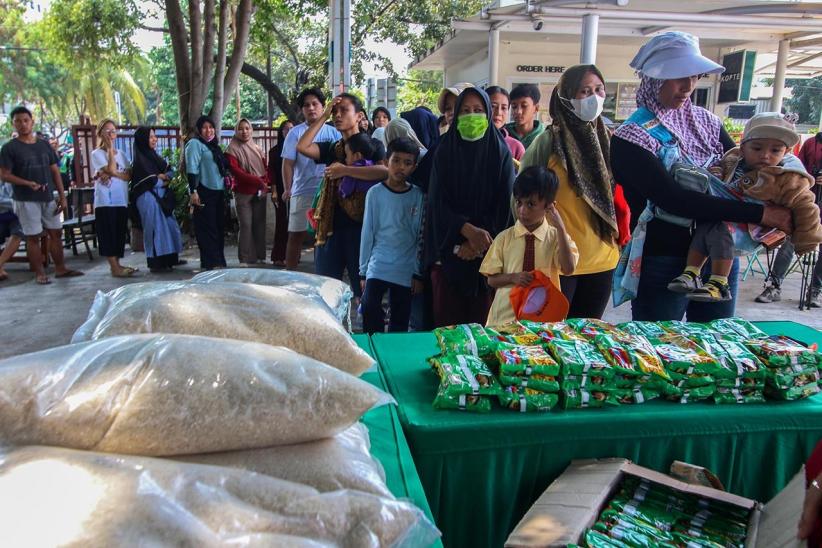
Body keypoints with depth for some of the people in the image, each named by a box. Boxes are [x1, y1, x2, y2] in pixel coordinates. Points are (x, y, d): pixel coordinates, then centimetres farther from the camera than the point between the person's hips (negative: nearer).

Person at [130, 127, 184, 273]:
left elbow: (170, 171, 12)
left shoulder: (154, 155, 14)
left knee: (170, 226, 10)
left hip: (161, 197, 8)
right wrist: (164, 180, 0)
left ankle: (170, 258, 19)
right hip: (148, 198, -8)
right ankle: (155, 263, 0)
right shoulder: (140, 159, -10)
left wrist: (163, 176, -9)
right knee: (155, 229, -6)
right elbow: (152, 181, -17)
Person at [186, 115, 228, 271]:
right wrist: (193, 191, -20)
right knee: (207, 228, -7)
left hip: (218, 192, 8)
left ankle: (219, 261, 17)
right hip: (204, 192, -8)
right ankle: (210, 262, -5)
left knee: (219, 227, 10)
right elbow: (192, 169, -12)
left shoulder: (214, 146, 21)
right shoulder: (195, 144, -3)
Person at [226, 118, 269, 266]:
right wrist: (257, 181, -19)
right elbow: (236, 171, -11)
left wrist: (265, 183, -9)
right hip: (243, 193, -4)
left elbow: (266, 169, 12)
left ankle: (260, 257, 11)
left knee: (260, 224, 4)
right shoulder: (232, 150, 0)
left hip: (260, 192, 4)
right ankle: (245, 259, -4)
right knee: (246, 225, -7)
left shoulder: (257, 149, 16)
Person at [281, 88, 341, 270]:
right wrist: (287, 189, -11)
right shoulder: (296, 133, 1)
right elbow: (288, 163, -2)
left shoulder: (333, 133, 6)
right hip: (302, 192, -2)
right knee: (296, 235, 4)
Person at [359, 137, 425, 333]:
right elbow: (367, 233, 3)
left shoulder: (418, 196, 1)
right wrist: (363, 271, 4)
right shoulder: (375, 193, -1)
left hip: (406, 271, 1)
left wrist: (418, 273, 2)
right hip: (378, 267, -1)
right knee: (370, 310, -14)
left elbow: (420, 238, 4)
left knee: (400, 324, 8)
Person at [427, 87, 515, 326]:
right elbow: (438, 202, -3)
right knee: (447, 320, 0)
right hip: (449, 251, 0)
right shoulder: (445, 152, 5)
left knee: (482, 320, 3)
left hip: (488, 253, 0)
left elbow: (505, 204, -3)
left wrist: (478, 243, -12)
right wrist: (469, 230, -18)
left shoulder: (500, 152, 4)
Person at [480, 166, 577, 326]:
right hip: (507, 314, 0)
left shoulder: (556, 236, -1)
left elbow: (568, 269, -16)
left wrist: (560, 228, -18)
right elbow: (492, 279, 3)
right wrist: (513, 277, -16)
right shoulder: (504, 238, -1)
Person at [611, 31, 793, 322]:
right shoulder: (631, 137, -13)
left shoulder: (705, 121, 6)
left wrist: (776, 223, -11)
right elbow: (672, 199, -23)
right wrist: (760, 214, -23)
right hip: (663, 263, -5)